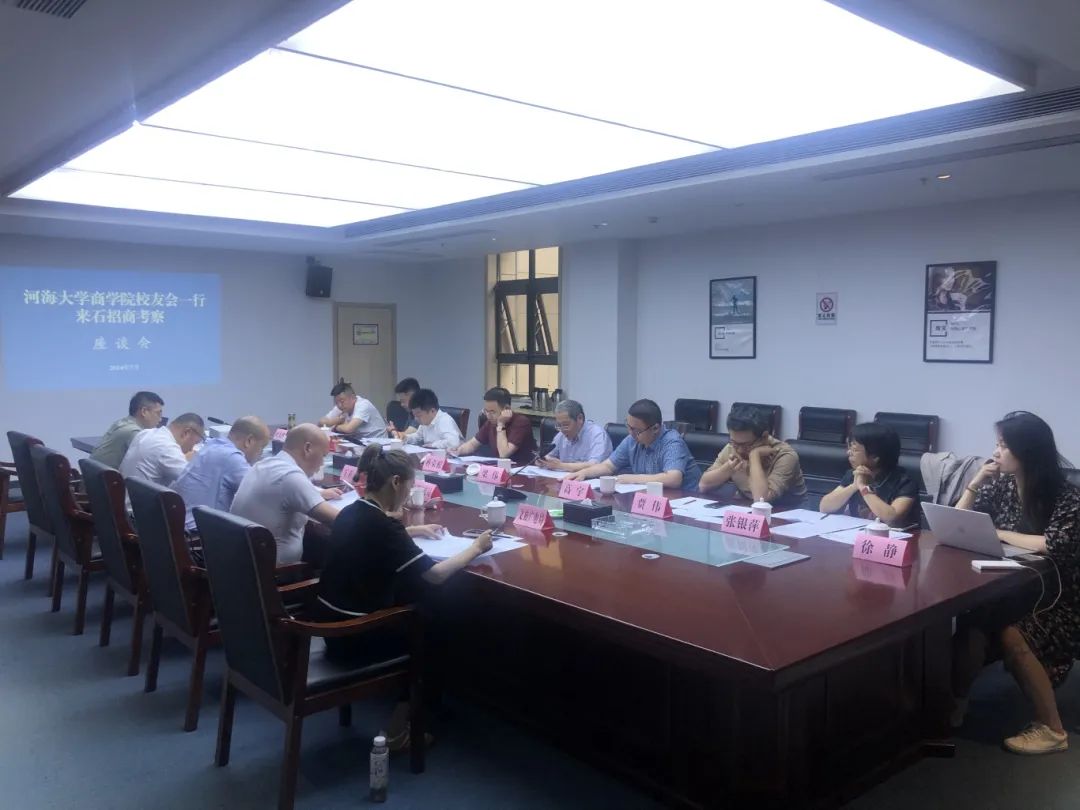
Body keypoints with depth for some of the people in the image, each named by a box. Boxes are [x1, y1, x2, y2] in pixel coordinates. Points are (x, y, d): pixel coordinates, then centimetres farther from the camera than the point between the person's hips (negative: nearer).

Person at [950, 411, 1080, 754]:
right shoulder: (1000, 484, 4)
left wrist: (1000, 533, -14)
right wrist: (977, 479, -5)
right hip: (1007, 587, 4)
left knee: (1010, 634, -30)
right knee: (970, 620, -28)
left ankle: (1051, 728, -12)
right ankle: (955, 700, -12)